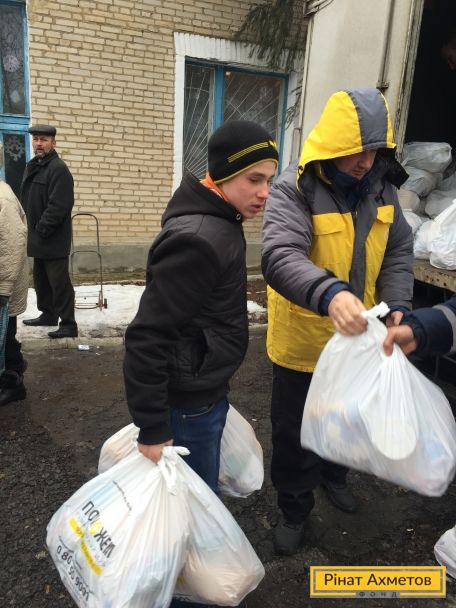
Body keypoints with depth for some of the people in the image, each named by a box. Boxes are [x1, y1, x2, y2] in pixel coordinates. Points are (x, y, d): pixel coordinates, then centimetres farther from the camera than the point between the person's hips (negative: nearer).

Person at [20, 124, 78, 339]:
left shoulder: (58, 168, -13)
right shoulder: (31, 167, 16)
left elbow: (59, 205, -22)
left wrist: (42, 229, -19)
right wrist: (31, 229, 12)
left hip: (53, 239, -9)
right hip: (37, 238, 9)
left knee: (59, 282, -6)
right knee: (41, 280, 18)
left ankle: (68, 324, 0)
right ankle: (48, 314, 33)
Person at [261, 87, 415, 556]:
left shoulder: (380, 186, -1)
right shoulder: (294, 189, -21)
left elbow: (398, 252, 6)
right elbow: (280, 257, -36)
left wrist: (396, 306, -9)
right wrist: (329, 294, -54)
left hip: (357, 338, 6)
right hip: (303, 339, -5)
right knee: (294, 432, 12)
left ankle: (333, 474, 57)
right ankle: (293, 508, 37)